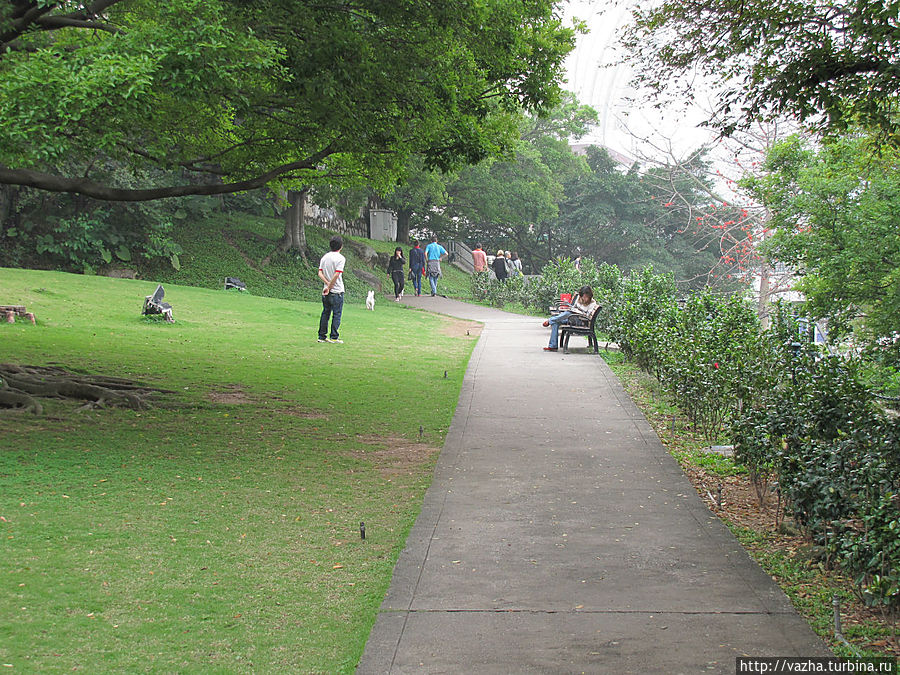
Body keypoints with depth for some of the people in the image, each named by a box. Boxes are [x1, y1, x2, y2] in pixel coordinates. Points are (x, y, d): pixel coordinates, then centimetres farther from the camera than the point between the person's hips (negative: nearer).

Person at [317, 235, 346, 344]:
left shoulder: (324, 257, 7)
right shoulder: (341, 258, -12)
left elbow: (320, 273, 2)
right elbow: (336, 275, -19)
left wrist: (328, 284, -5)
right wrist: (330, 286, -11)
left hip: (326, 292, 6)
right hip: (337, 291, -6)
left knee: (325, 313, 12)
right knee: (336, 314, 0)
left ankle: (322, 336, 15)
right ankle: (334, 337, 0)